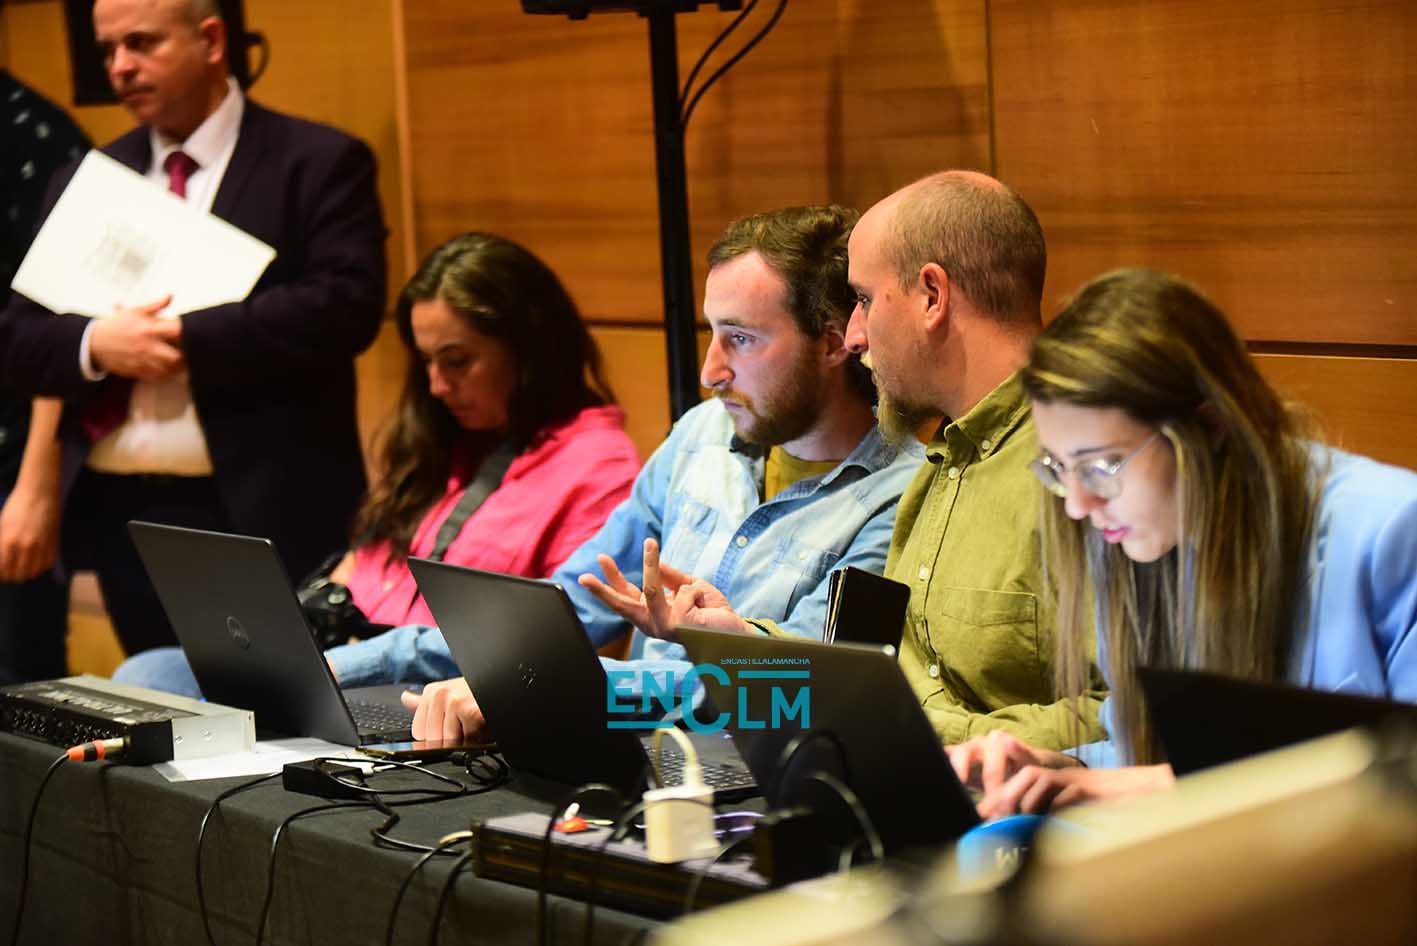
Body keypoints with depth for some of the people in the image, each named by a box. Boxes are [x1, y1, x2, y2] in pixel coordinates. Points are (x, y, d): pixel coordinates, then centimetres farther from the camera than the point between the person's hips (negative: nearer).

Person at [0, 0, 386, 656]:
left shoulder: (319, 163, -1)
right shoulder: (82, 184, 13)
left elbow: (347, 306, -14)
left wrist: (188, 338, -16)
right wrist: (93, 345, -12)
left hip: (263, 514, -5)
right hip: (118, 515, 5)